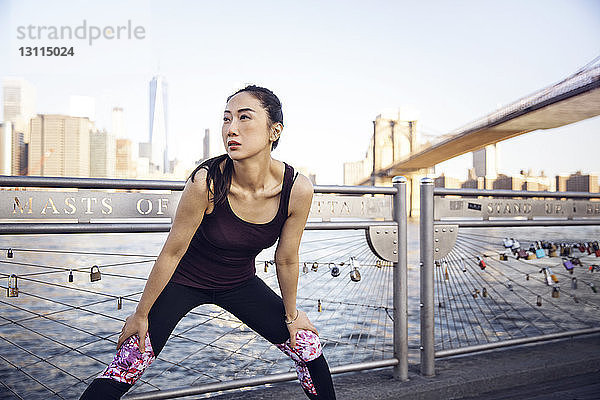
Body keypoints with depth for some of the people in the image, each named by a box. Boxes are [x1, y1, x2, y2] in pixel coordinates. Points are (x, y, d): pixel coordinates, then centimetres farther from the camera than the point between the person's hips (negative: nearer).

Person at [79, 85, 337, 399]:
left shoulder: (297, 189, -24)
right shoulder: (207, 182, -31)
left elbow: (286, 261, -8)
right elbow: (172, 252, -18)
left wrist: (291, 315, 5)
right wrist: (141, 314, -7)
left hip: (241, 284, 3)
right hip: (185, 280, -2)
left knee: (310, 349, 7)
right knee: (127, 368, -7)